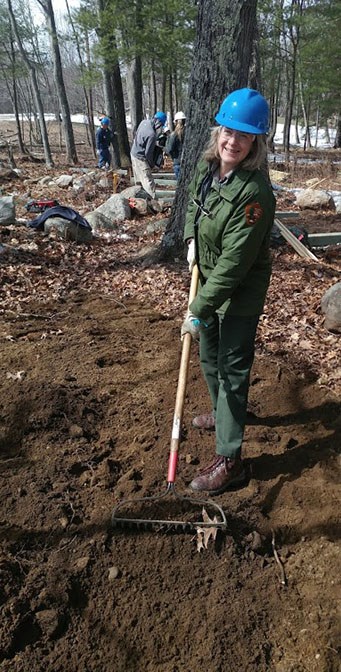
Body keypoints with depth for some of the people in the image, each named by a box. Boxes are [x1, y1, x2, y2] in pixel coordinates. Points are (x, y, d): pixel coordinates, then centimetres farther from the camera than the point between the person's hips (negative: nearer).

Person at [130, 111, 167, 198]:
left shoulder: (144, 122, -5)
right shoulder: (152, 134, -28)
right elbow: (148, 152, -22)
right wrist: (152, 164, -4)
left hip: (133, 153, 9)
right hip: (140, 157, -9)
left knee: (138, 180, 21)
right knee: (148, 180, -8)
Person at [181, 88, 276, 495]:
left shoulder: (254, 193, -29)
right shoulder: (207, 166, -4)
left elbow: (234, 262, -29)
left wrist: (198, 310, -27)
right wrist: (191, 239, 0)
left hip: (240, 294, -8)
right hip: (209, 279, 8)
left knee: (231, 369, -2)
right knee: (209, 357, 23)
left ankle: (229, 460, 11)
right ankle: (222, 414, 50)